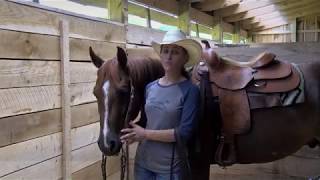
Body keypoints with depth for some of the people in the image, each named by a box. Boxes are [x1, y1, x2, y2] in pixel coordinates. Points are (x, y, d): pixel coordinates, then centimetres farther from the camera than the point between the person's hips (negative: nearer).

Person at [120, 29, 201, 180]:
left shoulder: (190, 90, -13)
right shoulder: (150, 87, 2)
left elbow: (184, 133, -19)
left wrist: (145, 134, -17)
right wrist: (133, 132, -7)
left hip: (171, 166, -4)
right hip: (142, 162, 5)